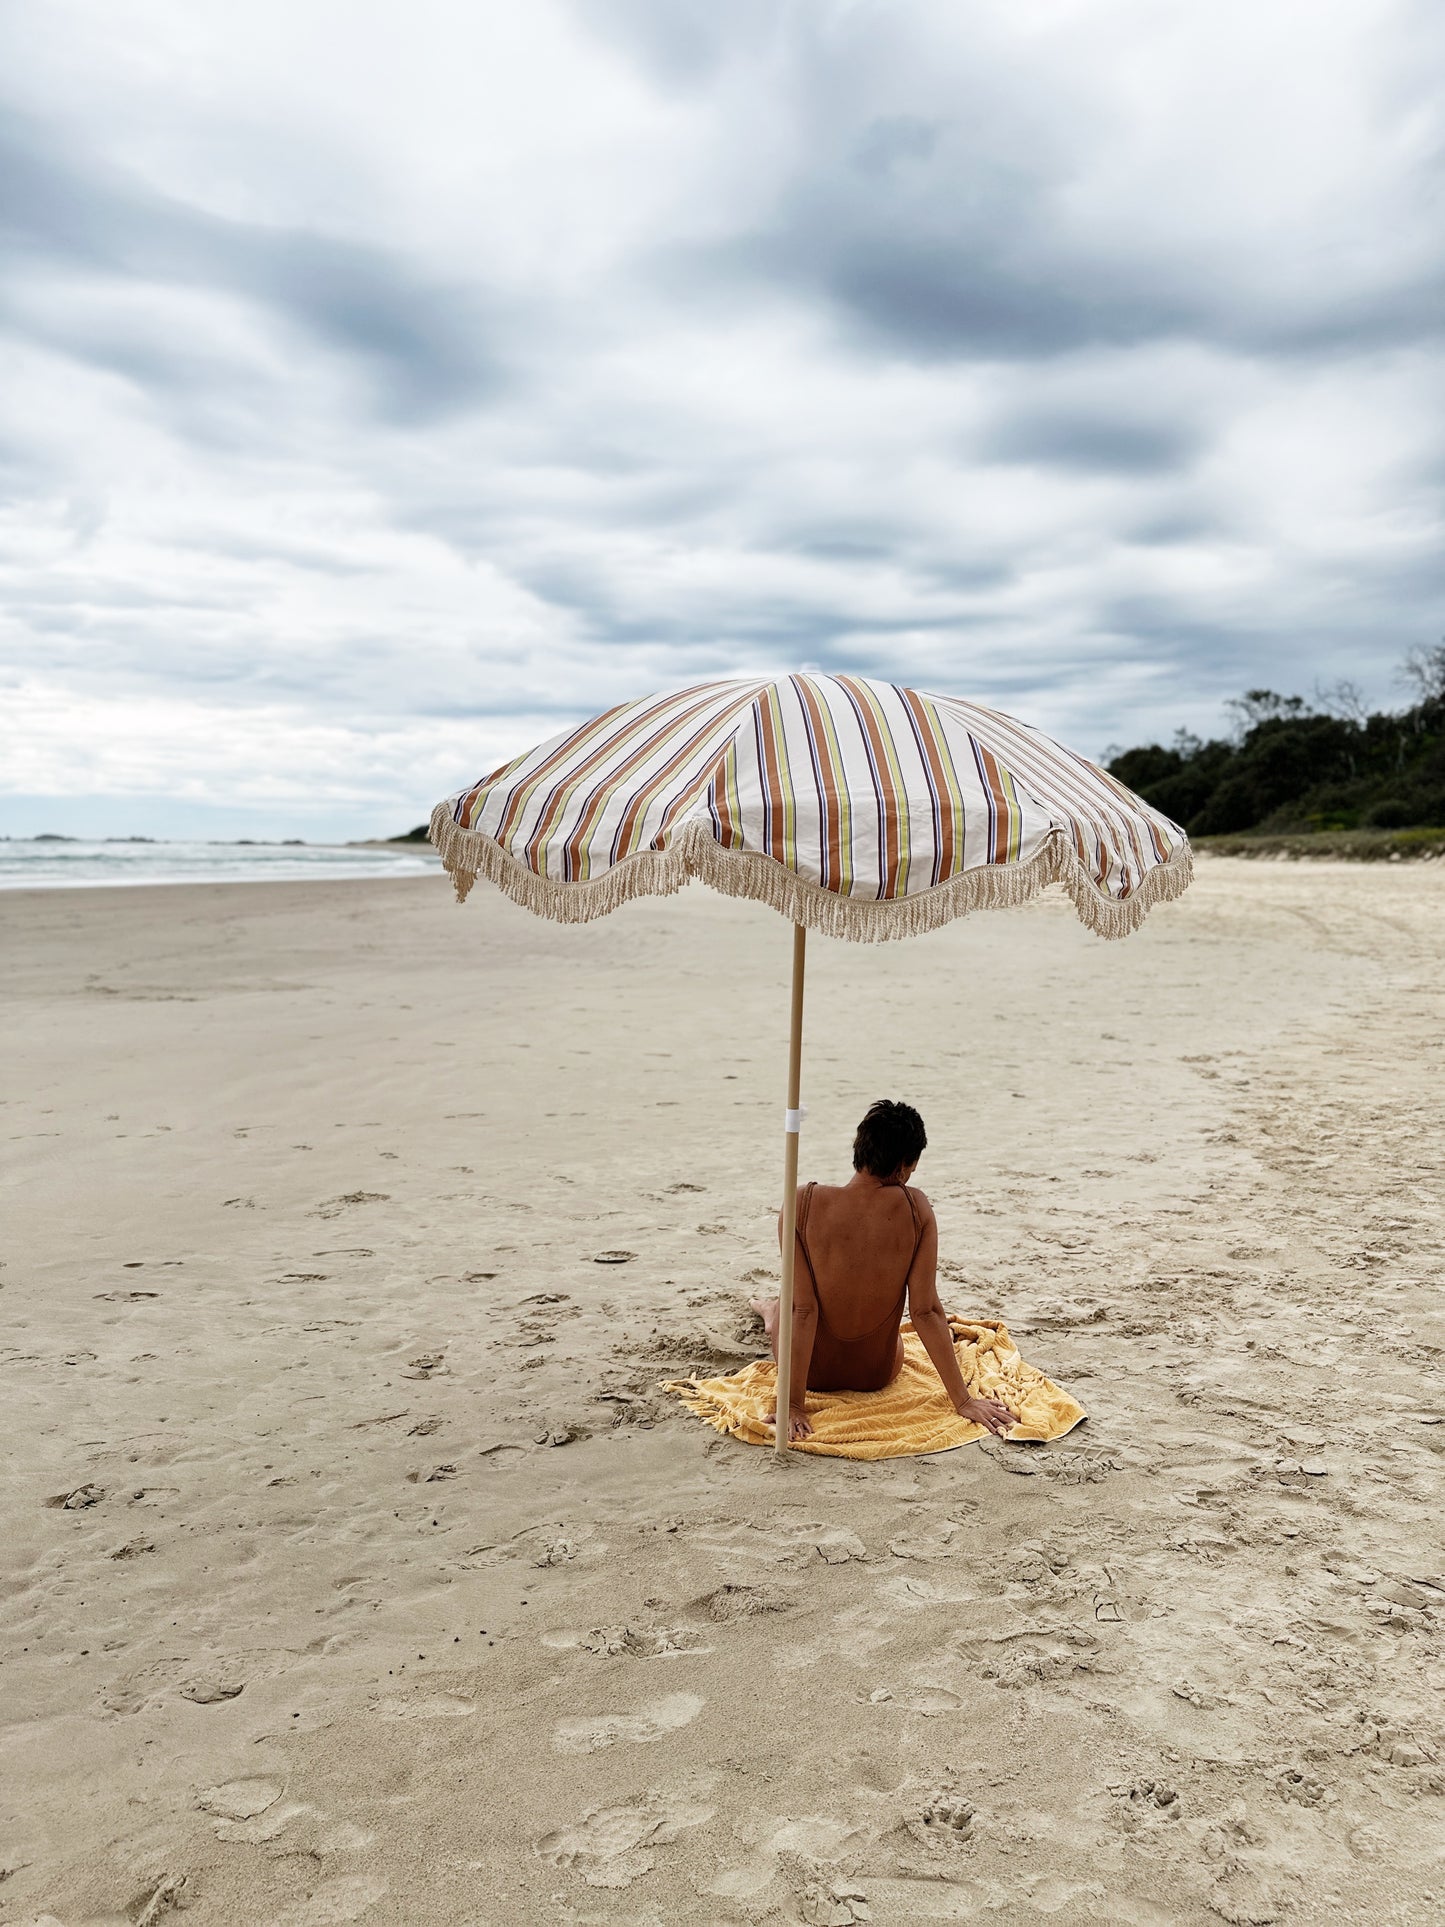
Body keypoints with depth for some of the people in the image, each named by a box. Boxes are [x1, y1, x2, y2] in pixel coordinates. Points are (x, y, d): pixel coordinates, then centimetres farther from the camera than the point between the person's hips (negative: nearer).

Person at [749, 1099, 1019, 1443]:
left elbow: (803, 1310, -23)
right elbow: (926, 1310, -19)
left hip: (813, 1372, -1)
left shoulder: (803, 1203, -24)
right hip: (879, 1374, 2)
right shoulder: (915, 1208, -22)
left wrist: (793, 1403, -18)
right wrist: (963, 1400, -11)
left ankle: (769, 1313, 66)